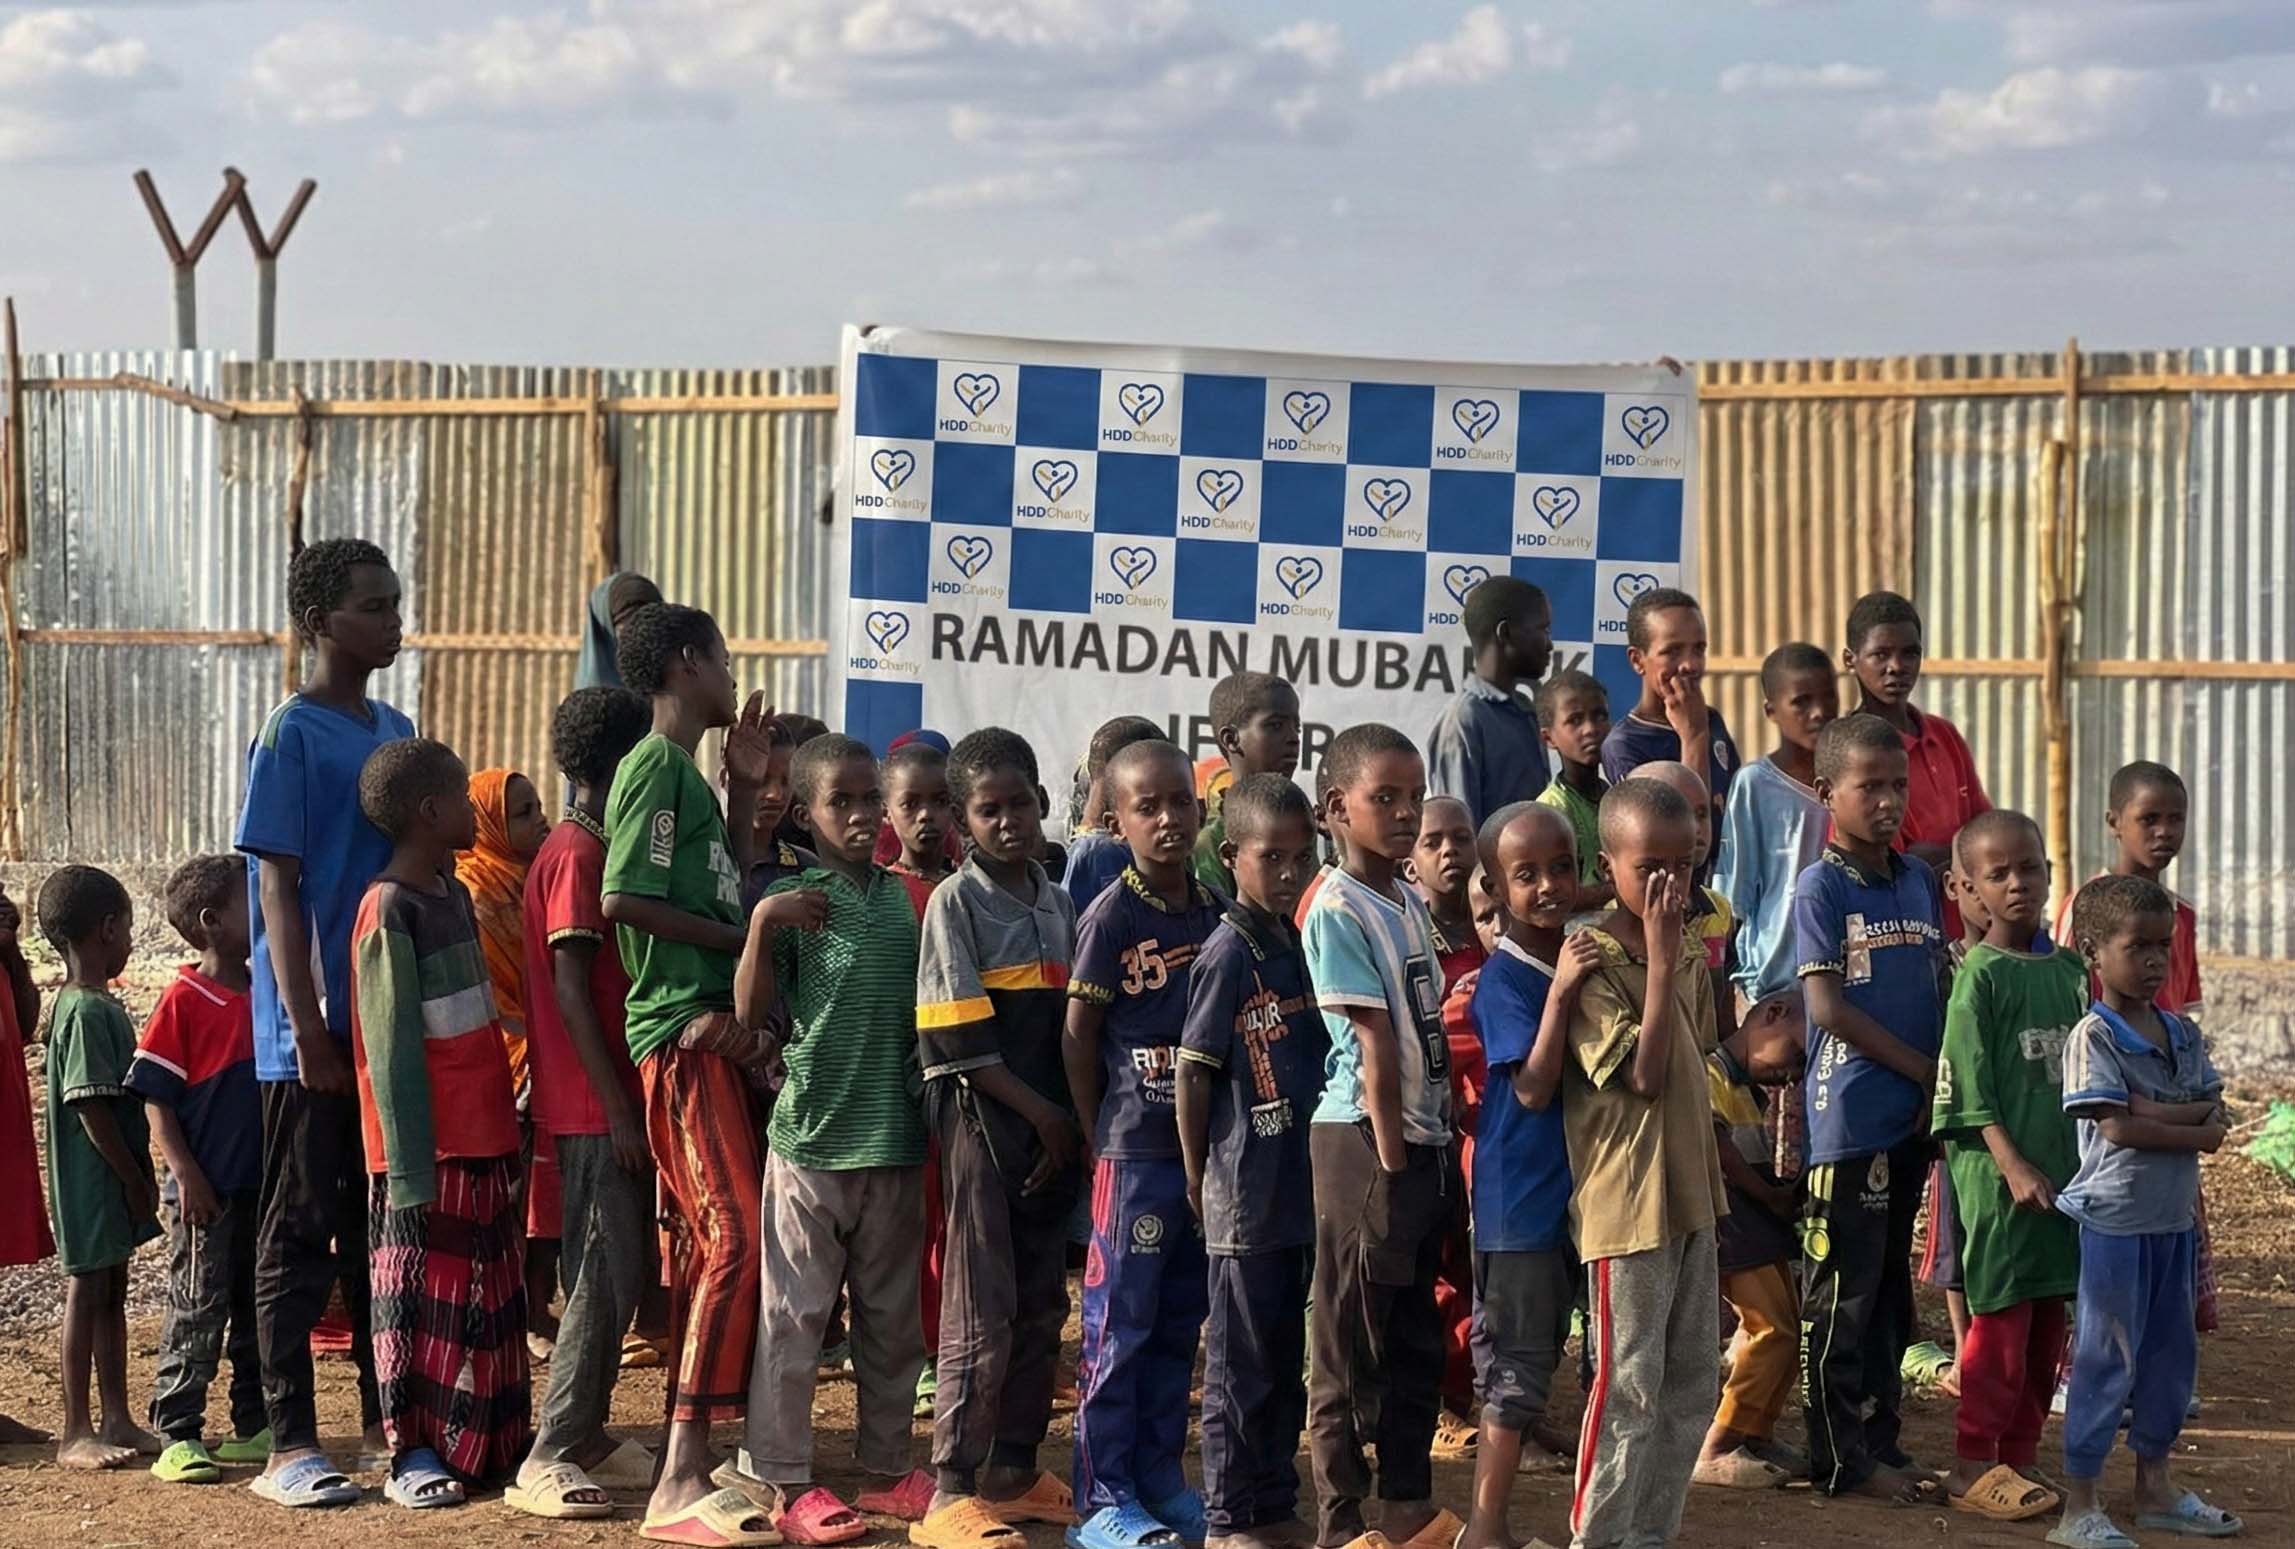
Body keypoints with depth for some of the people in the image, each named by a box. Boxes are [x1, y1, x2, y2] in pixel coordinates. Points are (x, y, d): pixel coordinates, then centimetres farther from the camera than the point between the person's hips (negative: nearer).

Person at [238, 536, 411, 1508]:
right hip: (316, 1033, -7)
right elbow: (278, 891, -13)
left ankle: (386, 1418, 22)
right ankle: (289, 1446, 4)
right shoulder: (291, 739, -10)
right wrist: (310, 1031, -17)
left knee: (383, 1225, 13)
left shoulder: (395, 730, 12)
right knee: (302, 1232, -1)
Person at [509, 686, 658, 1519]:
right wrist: (617, 1106, -19)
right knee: (605, 1279, -9)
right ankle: (549, 1460, -6)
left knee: (615, 1276, 13)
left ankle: (586, 1437, 20)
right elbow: (571, 990, -18)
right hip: (594, 1107, -9)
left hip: (615, 1102, 9)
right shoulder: (577, 855, -13)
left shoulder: (597, 850, 16)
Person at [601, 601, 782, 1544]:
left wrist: (743, 792, 19)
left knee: (702, 1239, 9)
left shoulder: (687, 771, 21)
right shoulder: (655, 764, -8)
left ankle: (688, 1460, 14)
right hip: (682, 1028, -10)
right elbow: (622, 897, -18)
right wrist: (738, 937, -9)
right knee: (734, 1237, -16)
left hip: (711, 1027, 10)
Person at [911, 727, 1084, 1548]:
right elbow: (959, 1040, -12)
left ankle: (1016, 1472, 21)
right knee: (982, 1311, -7)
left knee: (1041, 1308, 10)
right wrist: (1041, 1114, -13)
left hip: (1051, 1128, 6)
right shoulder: (956, 902, -6)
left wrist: (1067, 1122, 4)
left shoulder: (1058, 903, 12)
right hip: (981, 1119, -6)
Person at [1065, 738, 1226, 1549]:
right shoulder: (1111, 916, -9)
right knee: (1119, 1323, 0)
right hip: (1136, 1148, -5)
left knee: (1181, 1322, 13)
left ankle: (1159, 1475, 23)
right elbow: (1079, 1035, -5)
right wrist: (1101, 1135, -3)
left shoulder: (1218, 914, 6)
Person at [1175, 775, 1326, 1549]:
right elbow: (1194, 1071, -10)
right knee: (1240, 1363, 2)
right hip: (1247, 1192, -7)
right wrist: (1198, 1175, -5)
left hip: (1302, 1188, 7)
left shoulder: (1298, 945, 9)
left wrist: (1326, 1166, 10)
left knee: (1288, 1361, 14)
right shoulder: (1228, 954, -13)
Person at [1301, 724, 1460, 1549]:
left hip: (1425, 1140, 8)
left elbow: (1430, 1033, 13)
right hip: (1364, 1140, -8)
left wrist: (1440, 1147, 9)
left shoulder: (1411, 904, 12)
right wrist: (1389, 1160, -16)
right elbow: (1374, 1044, -15)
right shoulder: (1338, 910, -13)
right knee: (1350, 1347, 0)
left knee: (1415, 1339, 14)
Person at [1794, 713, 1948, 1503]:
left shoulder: (1921, 881, 11)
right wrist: (1923, 1071, -10)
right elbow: (1828, 1006, -13)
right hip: (1849, 1115, -7)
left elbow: (1936, 988, 16)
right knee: (1841, 1293, -1)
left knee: (1891, 1289, 14)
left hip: (1913, 1117, 7)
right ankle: (1840, 1457, 6)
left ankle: (1882, 1443, 22)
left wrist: (1941, 1083, 1)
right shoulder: (1820, 887, -8)